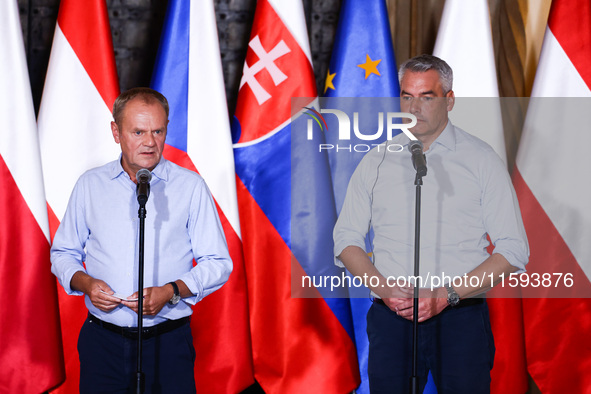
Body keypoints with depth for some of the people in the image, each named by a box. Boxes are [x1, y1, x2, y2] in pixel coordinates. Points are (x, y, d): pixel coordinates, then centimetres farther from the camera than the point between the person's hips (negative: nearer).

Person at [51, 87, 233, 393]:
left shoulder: (191, 186, 1)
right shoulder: (90, 185, 7)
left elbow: (217, 263, 1)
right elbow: (63, 253, 15)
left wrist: (171, 291, -15)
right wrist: (84, 282, -6)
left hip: (168, 344, -1)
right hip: (103, 342, 2)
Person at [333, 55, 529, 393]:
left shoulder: (482, 160, 3)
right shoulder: (376, 161, 11)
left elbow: (514, 251, -1)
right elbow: (347, 238, 13)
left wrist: (448, 293, -12)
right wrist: (383, 286, -6)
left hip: (462, 318, -2)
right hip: (390, 318, 2)